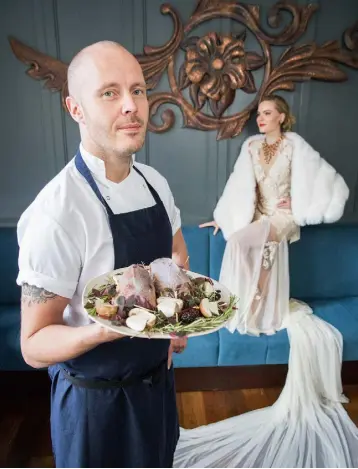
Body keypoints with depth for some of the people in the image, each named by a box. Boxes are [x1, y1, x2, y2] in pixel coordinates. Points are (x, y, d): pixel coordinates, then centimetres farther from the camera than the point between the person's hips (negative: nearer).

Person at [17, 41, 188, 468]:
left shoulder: (155, 183, -6)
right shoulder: (56, 213, -27)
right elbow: (34, 345, -19)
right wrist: (102, 331, -38)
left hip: (159, 376, 6)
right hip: (98, 398, -6)